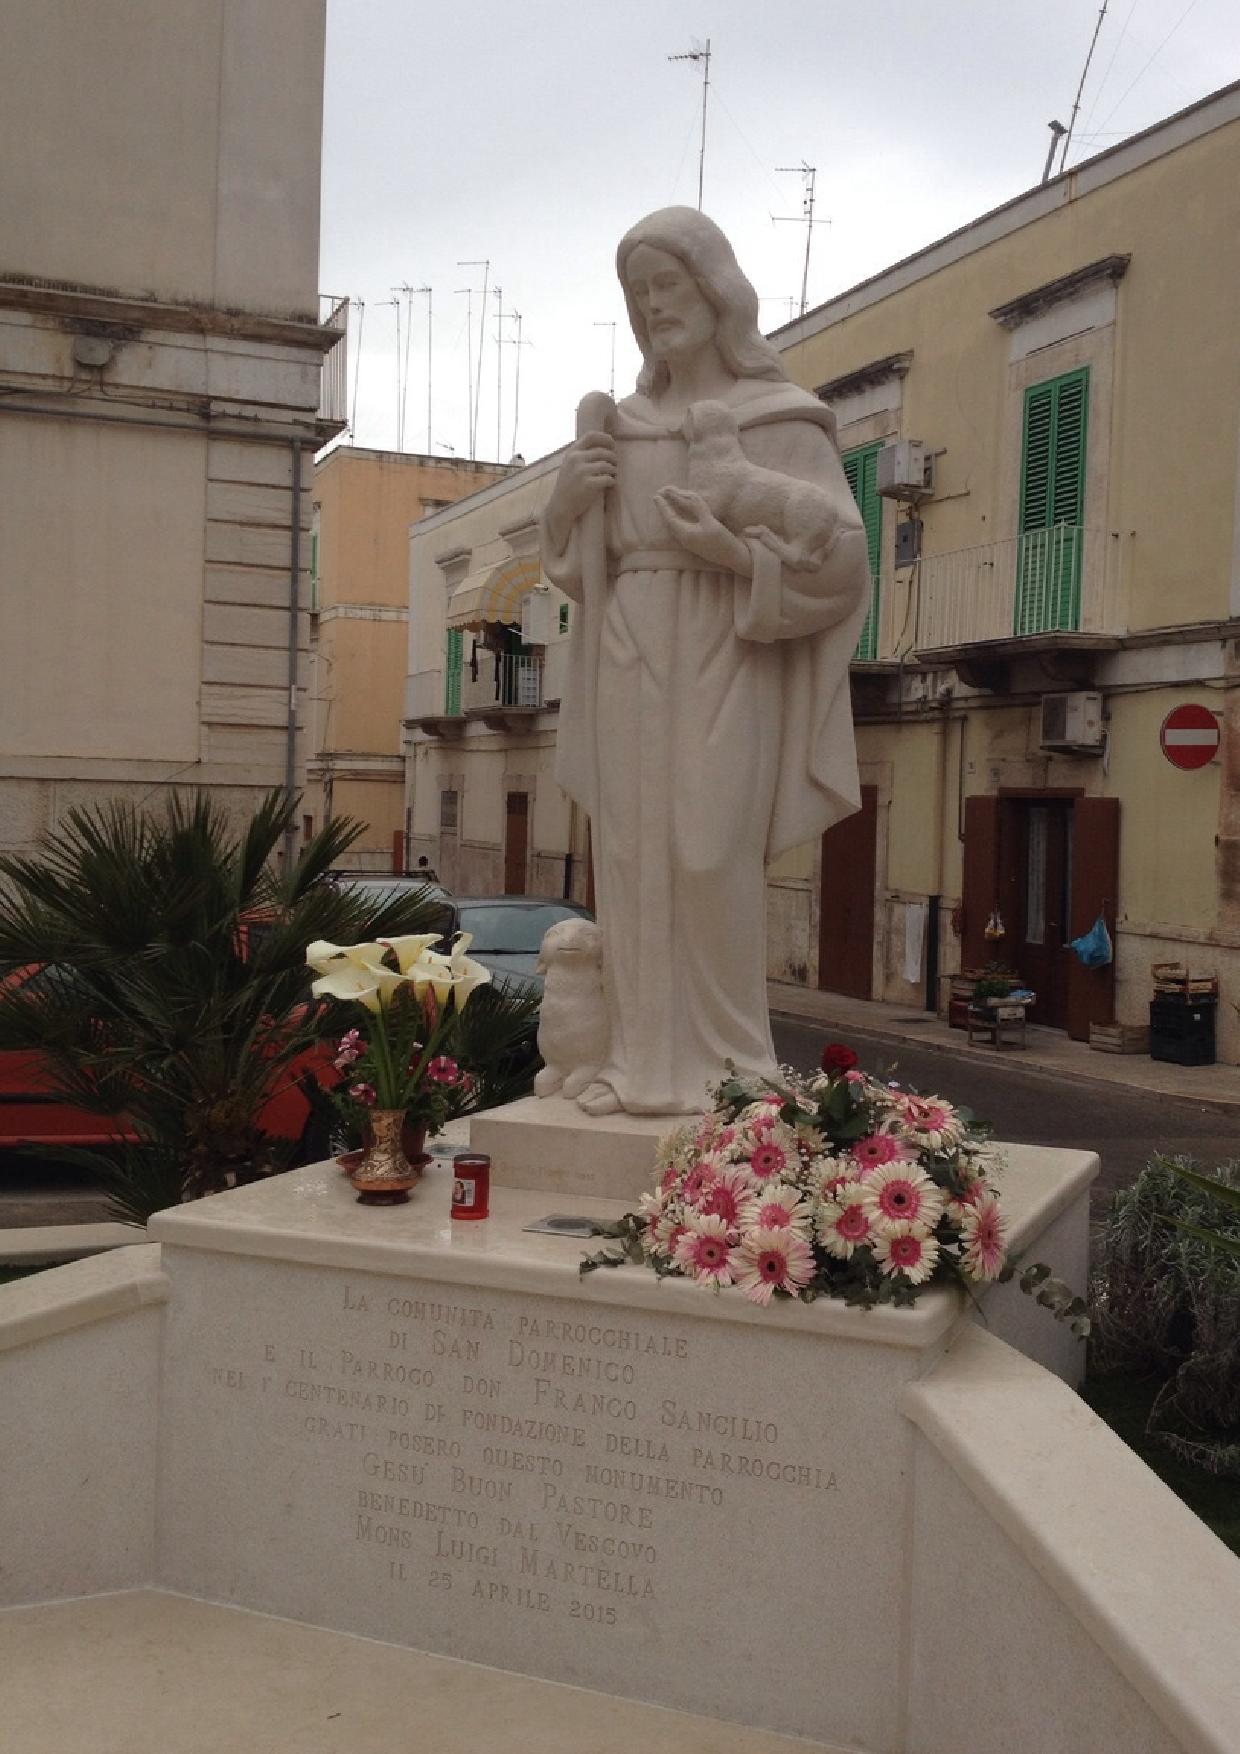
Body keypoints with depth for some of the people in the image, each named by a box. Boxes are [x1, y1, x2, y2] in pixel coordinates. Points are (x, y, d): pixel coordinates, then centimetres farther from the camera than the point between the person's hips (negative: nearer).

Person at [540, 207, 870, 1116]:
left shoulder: (779, 417, 1)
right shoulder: (622, 426, 17)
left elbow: (840, 554, -6)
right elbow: (579, 560, 21)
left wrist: (732, 552, -18)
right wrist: (567, 501, 1)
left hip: (722, 664, -5)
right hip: (630, 663, 5)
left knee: (711, 859, -8)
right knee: (632, 862, 1)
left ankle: (726, 1063, 1)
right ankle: (647, 1060, 6)